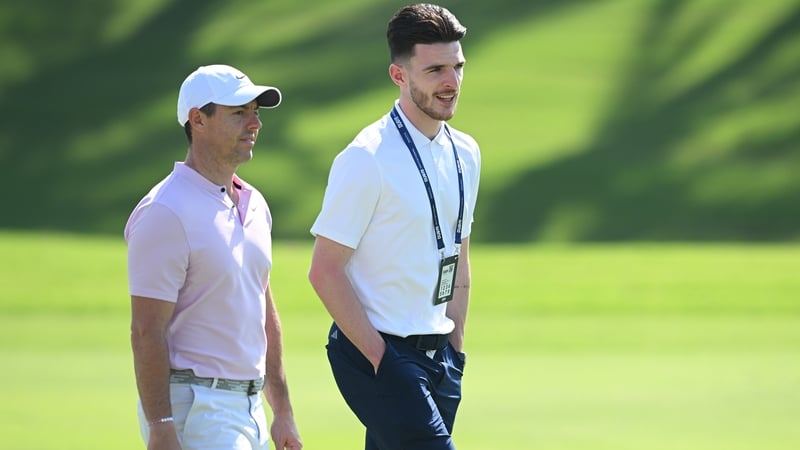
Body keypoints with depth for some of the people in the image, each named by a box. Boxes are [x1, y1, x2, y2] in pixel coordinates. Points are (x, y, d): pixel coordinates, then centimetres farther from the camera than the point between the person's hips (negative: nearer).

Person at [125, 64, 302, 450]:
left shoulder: (254, 204, 14)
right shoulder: (165, 213, -13)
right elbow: (147, 332, -16)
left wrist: (282, 410, 19)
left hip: (249, 404, 9)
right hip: (193, 403, -9)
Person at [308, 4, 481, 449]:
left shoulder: (465, 153, 10)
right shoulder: (368, 158, -13)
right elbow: (325, 270, -14)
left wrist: (456, 346, 13)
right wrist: (379, 357, -15)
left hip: (438, 357, 7)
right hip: (377, 350, -7)